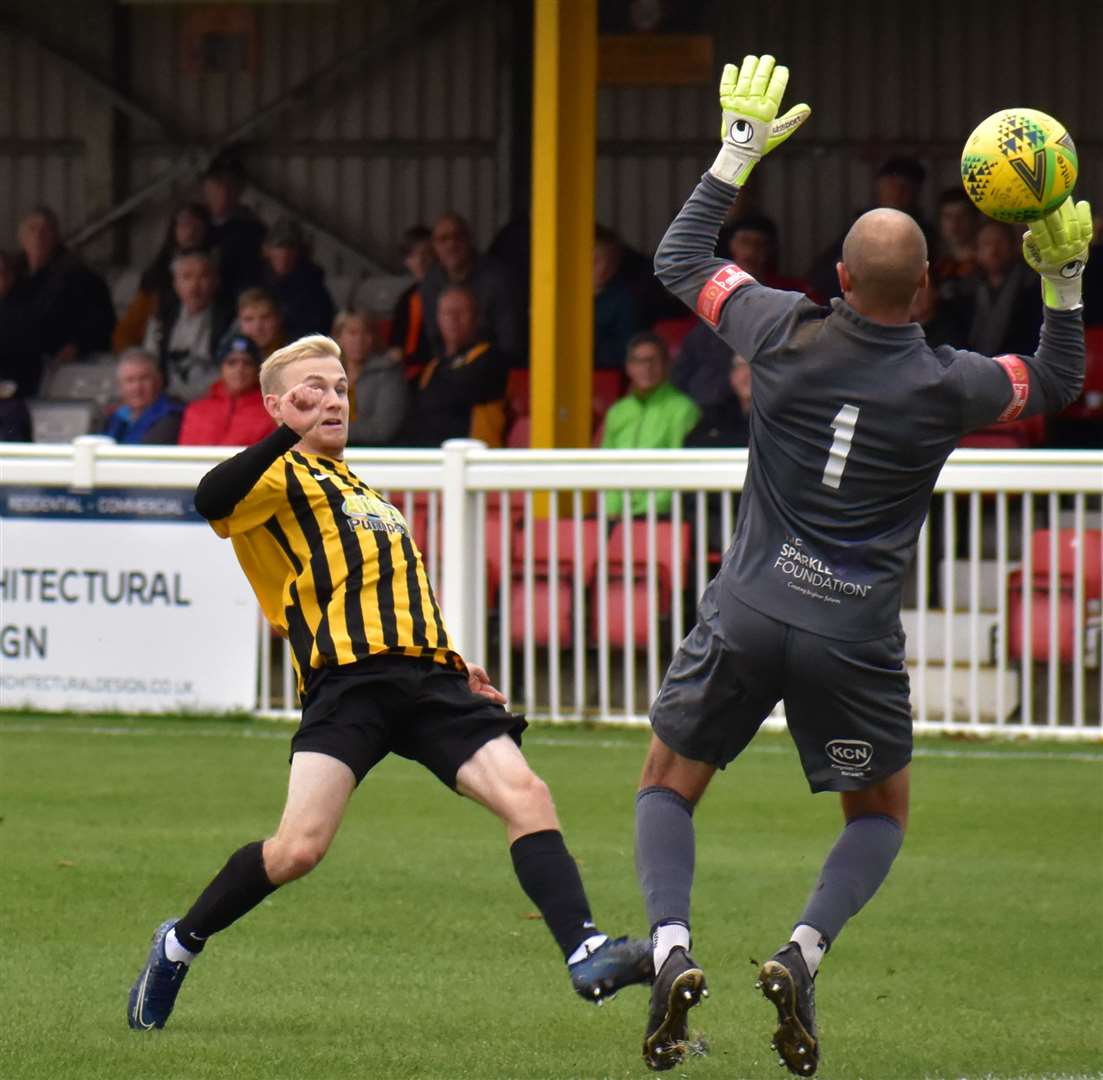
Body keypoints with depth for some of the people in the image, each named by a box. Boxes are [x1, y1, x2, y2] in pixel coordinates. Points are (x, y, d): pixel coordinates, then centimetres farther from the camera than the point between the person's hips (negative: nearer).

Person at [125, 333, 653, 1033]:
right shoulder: (281, 478, 8)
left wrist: (452, 670, 31)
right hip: (349, 679, -7)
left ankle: (587, 953, -24)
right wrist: (290, 433, -25)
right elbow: (213, 501, -16)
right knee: (300, 847, -17)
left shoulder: (357, 489, 34)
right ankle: (180, 945, 6)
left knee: (525, 795, -15)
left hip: (429, 677, 7)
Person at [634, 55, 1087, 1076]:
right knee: (880, 816, 20)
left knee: (666, 788, 15)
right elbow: (1054, 382, 13)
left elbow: (680, 262, 11)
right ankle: (802, 953, -4)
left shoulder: (786, 334, -7)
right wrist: (1063, 281, 9)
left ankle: (671, 950, -9)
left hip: (749, 614, 0)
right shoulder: (946, 386, -8)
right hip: (855, 637, 0)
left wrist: (737, 153, 16)